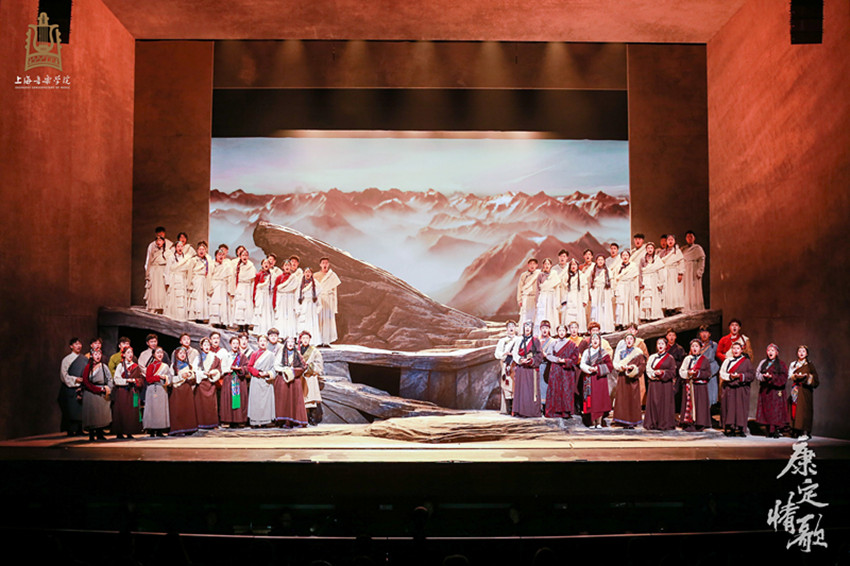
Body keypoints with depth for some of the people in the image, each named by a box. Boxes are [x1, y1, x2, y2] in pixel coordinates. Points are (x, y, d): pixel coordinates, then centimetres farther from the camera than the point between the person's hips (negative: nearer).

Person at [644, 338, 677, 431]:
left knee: (665, 403, -5)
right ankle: (653, 424, 5)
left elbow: (673, 372, -1)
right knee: (653, 403, 1)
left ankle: (665, 424, -1)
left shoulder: (670, 358, 4)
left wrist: (662, 373, -14)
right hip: (654, 384, 3)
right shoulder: (652, 357, 14)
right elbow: (648, 369, 8)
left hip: (665, 384, -3)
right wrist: (654, 373, -10)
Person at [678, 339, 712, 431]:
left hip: (700, 386, -2)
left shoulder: (705, 360, 5)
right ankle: (688, 424, 2)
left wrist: (698, 373, -16)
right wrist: (688, 373, -13)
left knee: (699, 405, -4)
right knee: (688, 404, 0)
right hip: (688, 385, 2)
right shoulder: (687, 359, 11)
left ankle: (698, 425, 0)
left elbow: (708, 373, -2)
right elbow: (681, 371, 5)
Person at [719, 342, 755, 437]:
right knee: (729, 408, -2)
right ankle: (730, 428, 1)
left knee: (740, 409, -5)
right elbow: (722, 373, 5)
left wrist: (740, 376, -13)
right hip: (729, 389, 2)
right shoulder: (727, 360, 13)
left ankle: (740, 429, -1)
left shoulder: (746, 361, 8)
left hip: (741, 389, -2)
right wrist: (730, 376, -13)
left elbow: (752, 375, 0)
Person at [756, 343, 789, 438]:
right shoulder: (763, 363, 15)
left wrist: (772, 377, -18)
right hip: (764, 390, 4)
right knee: (766, 409, 2)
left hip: (775, 390, -4)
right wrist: (763, 376, -11)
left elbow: (783, 377, -6)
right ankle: (768, 430, 9)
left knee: (775, 411, -7)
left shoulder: (781, 364, 2)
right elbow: (757, 374, 9)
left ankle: (775, 430, -4)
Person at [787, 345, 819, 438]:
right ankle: (795, 431, 0)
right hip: (795, 390, 3)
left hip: (805, 390, -3)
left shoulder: (809, 364, 6)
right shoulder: (793, 364, 15)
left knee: (804, 409, -10)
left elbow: (814, 377, 0)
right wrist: (796, 376, -10)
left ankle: (805, 432, -10)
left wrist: (805, 376, -15)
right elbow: (790, 377, 10)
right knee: (794, 409, -3)